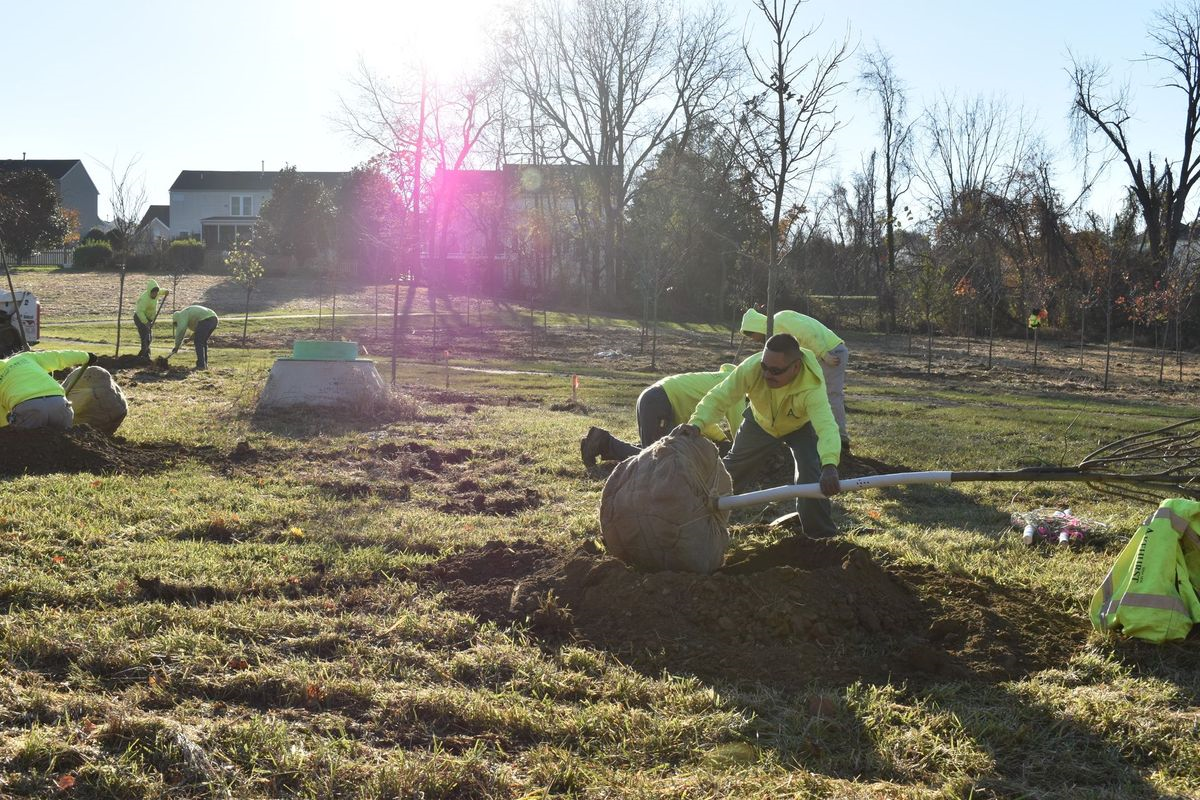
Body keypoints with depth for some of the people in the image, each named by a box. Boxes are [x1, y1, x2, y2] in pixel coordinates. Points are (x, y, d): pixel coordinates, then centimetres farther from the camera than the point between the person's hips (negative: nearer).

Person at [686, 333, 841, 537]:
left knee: (811, 477, -21)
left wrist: (829, 465, -76)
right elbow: (719, 397, -37)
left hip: (801, 426, -3)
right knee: (732, 468, 15)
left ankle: (823, 537, -3)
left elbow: (826, 426, -58)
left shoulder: (812, 386, -46)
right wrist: (696, 424, -55)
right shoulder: (751, 367, -39)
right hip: (761, 421, 3)